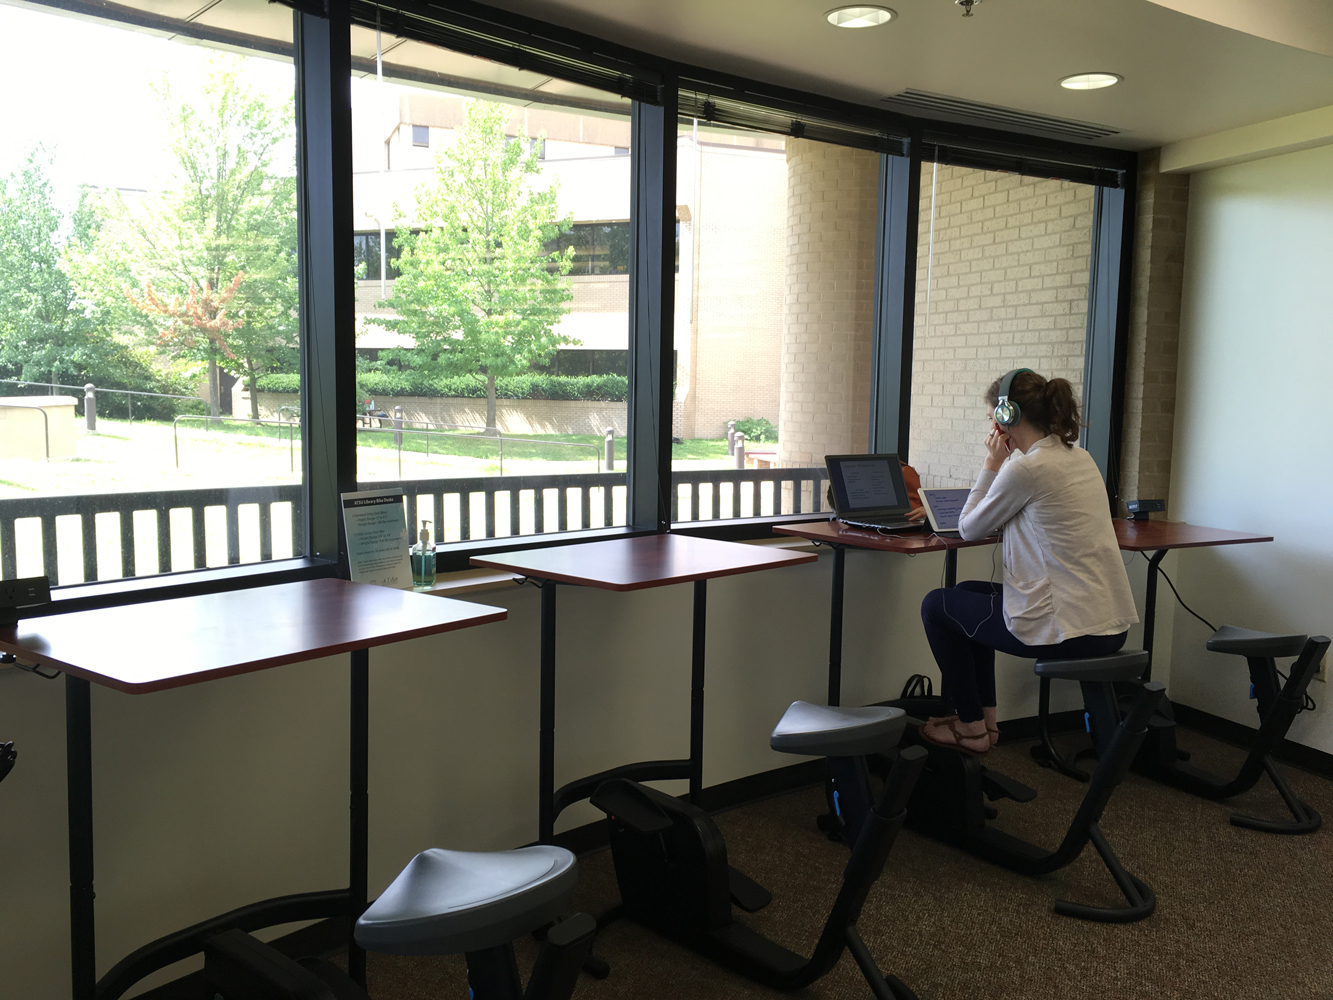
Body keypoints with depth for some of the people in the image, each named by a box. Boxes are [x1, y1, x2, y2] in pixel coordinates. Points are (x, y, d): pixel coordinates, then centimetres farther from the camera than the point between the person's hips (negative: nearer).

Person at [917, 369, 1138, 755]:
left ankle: (972, 728, 19)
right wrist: (1006, 462, 18)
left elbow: (969, 529, -3)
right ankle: (984, 715, 32)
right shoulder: (1080, 458, 11)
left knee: (936, 605, 10)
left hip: (1069, 630, -9)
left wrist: (992, 464, 1)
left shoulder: (1026, 468, -17)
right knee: (969, 592, 27)